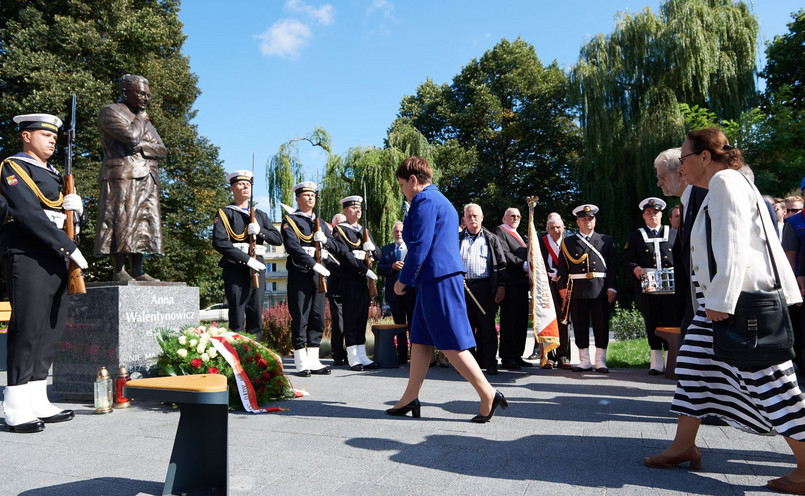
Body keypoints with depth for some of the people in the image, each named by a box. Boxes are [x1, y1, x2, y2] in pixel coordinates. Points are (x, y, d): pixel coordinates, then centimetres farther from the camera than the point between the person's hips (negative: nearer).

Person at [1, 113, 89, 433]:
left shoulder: (53, 175, 22)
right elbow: (29, 215, -16)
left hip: (55, 259, 8)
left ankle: (38, 405, 13)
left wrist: (74, 204, -3)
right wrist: (69, 247, -19)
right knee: (27, 329, -7)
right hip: (27, 257, -8)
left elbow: (73, 214, 21)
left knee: (51, 330, 6)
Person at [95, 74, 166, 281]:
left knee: (143, 223, 4)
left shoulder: (144, 119, 24)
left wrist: (141, 147, -5)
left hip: (147, 179, 7)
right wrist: (140, 119, 2)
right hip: (122, 176, -7)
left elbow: (162, 150, 13)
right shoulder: (110, 112, 2)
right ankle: (119, 271, -7)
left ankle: (137, 270, 6)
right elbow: (130, 135, -16)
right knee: (122, 221, -10)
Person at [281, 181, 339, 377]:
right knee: (300, 319, -3)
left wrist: (325, 240, -7)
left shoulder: (322, 224, 20)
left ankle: (313, 361, 14)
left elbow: (335, 248, 16)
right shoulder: (290, 221, 1)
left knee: (318, 319, 6)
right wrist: (314, 264, -22)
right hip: (299, 275, -6)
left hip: (319, 275, 6)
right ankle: (301, 364, 3)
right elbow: (292, 247, -14)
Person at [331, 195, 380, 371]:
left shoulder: (365, 231, 20)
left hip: (366, 279, 6)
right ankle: (353, 358, 4)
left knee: (363, 317, 9)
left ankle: (362, 356, 14)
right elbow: (345, 255, -13)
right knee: (351, 318, -2)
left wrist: (372, 248, -9)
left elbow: (378, 255, 15)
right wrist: (365, 270, -18)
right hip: (350, 279, -6)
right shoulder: (339, 230, -1)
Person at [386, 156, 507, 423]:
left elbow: (420, 246, -17)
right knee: (420, 340, 13)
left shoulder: (424, 200, -10)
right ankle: (410, 398, 20)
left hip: (438, 280, -11)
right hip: (442, 278, 11)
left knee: (452, 345, -6)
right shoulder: (441, 200, 21)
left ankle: (488, 395, -1)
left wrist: (403, 279, -8)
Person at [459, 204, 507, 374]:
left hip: (485, 287, -1)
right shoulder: (457, 238, 14)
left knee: (487, 326, -1)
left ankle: (489, 362, 7)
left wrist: (501, 286, -2)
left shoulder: (491, 239, 11)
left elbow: (501, 264, 7)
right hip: (462, 286, 2)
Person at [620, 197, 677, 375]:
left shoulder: (674, 234, 15)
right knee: (651, 323, 3)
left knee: (671, 322, -1)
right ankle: (657, 362, 10)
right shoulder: (636, 236, 11)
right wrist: (635, 268, -12)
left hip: (670, 285, 0)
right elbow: (624, 260, 7)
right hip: (647, 286, 0)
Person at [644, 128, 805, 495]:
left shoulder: (724, 181, -11)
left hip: (740, 301, -11)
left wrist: (721, 301, -22)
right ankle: (684, 445, 21)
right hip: (721, 300, 11)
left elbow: (732, 247, -20)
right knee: (693, 364, 12)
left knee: (767, 380, -4)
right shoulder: (719, 186, 19)